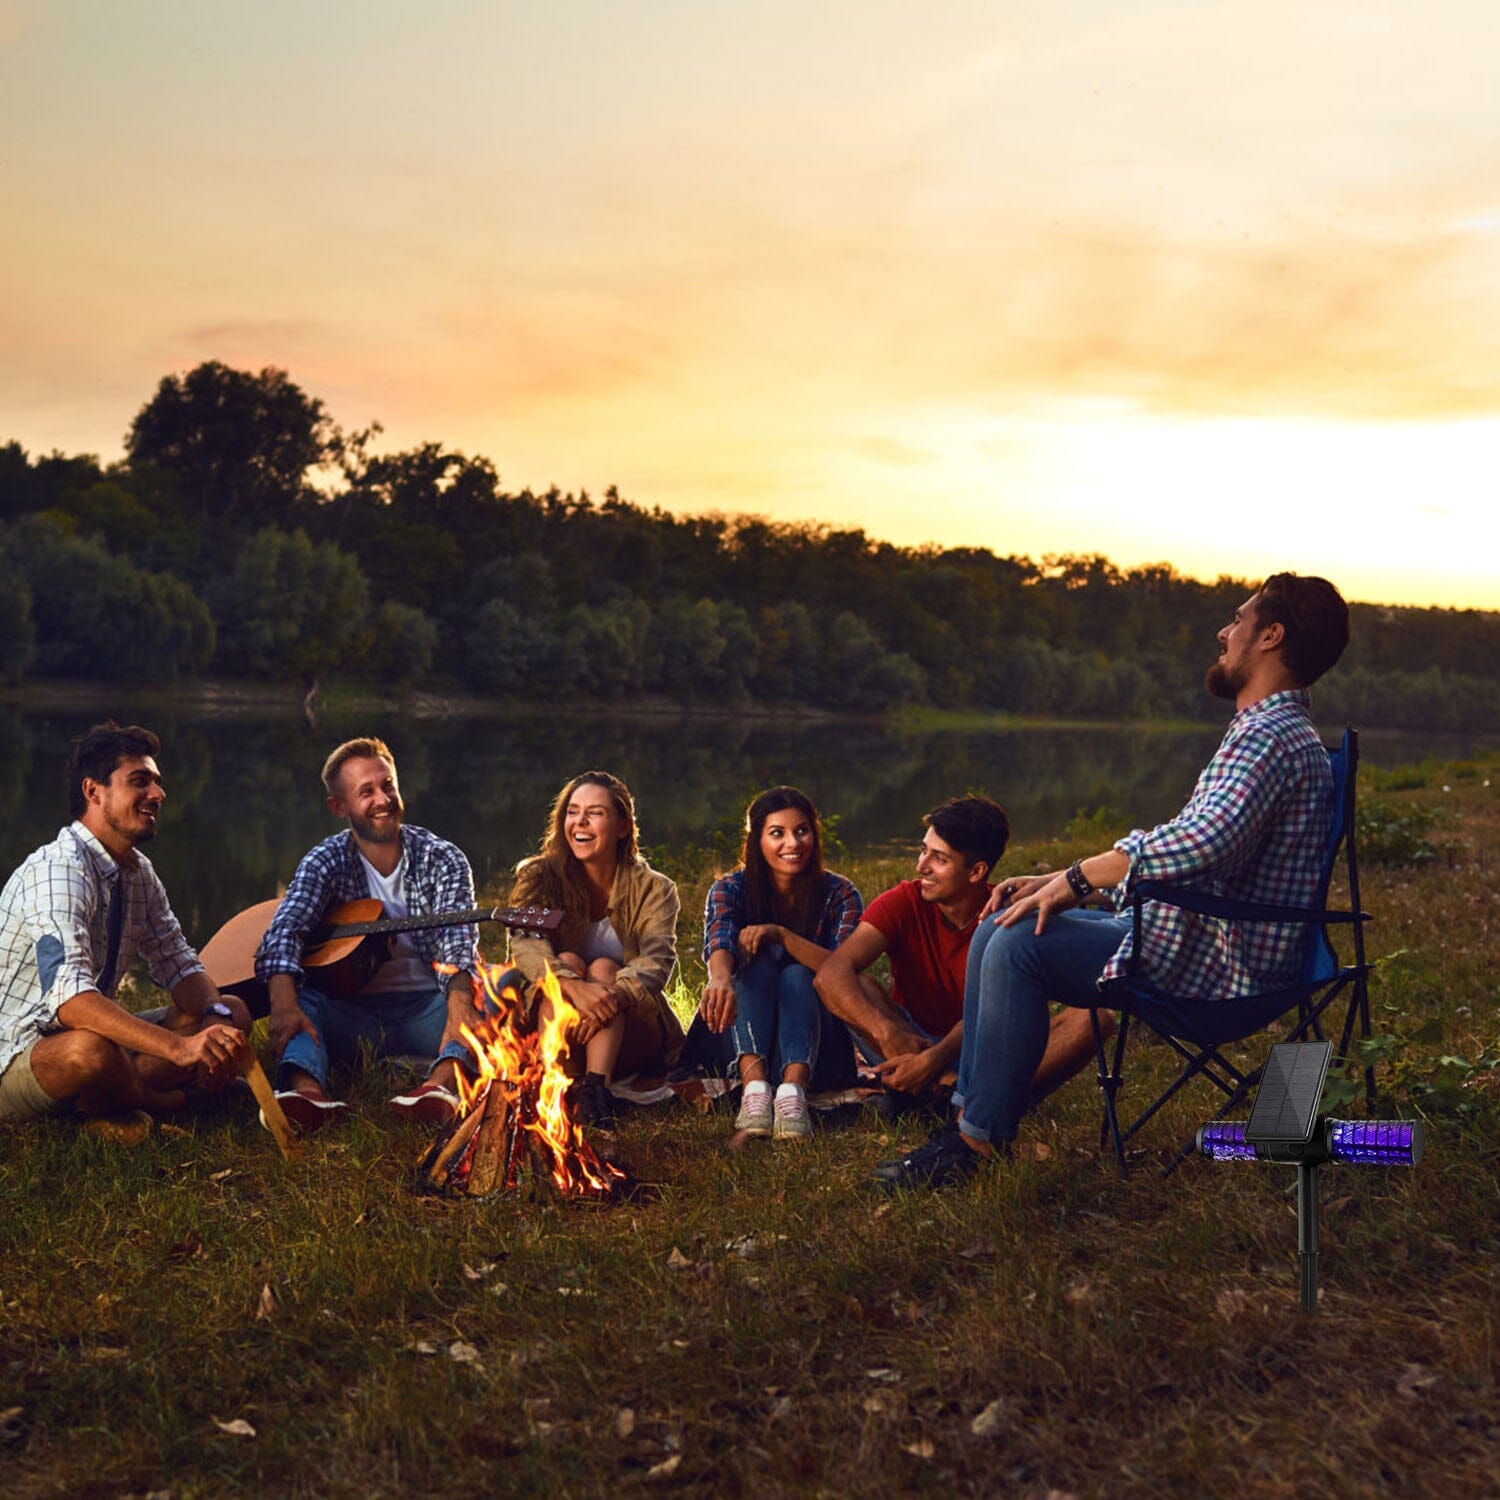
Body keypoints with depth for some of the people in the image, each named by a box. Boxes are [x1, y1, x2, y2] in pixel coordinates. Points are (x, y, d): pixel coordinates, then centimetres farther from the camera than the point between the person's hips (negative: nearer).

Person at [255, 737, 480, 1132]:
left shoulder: (442, 859, 3)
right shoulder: (326, 861, 3)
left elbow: (457, 939, -15)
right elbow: (286, 929, -15)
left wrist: (459, 1001, -38)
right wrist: (285, 1002, -37)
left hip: (427, 1011, 0)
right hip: (354, 1016, 0)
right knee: (300, 994, -27)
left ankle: (443, 1082, -53)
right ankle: (307, 1091, -55)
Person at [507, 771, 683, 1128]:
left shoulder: (653, 889, 0)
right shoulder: (540, 877, 0)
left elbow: (658, 959, -18)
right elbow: (524, 945, -19)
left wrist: (614, 995, -40)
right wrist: (573, 987, -39)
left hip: (629, 1039, 0)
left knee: (604, 968, -25)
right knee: (568, 961, -24)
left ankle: (596, 1088, -43)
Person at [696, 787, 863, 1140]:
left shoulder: (839, 894, -5)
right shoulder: (731, 889, -7)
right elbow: (719, 945, -29)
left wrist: (781, 935, -35)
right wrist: (721, 978, -53)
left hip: (813, 1035, 0)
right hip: (744, 1039, 0)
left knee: (797, 975, -28)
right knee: (758, 961, -26)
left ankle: (794, 1086, -51)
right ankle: (754, 1082, -48)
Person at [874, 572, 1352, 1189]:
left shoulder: (1273, 738, -18)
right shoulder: (1260, 731, 18)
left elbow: (1201, 843, -35)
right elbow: (1183, 842, 21)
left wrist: (1077, 877, -22)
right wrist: (1057, 880, 11)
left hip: (1220, 965, -11)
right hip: (1199, 937, 11)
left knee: (1019, 946, -21)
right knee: (997, 929, 7)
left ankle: (980, 1140, -12)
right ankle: (970, 1107, 7)